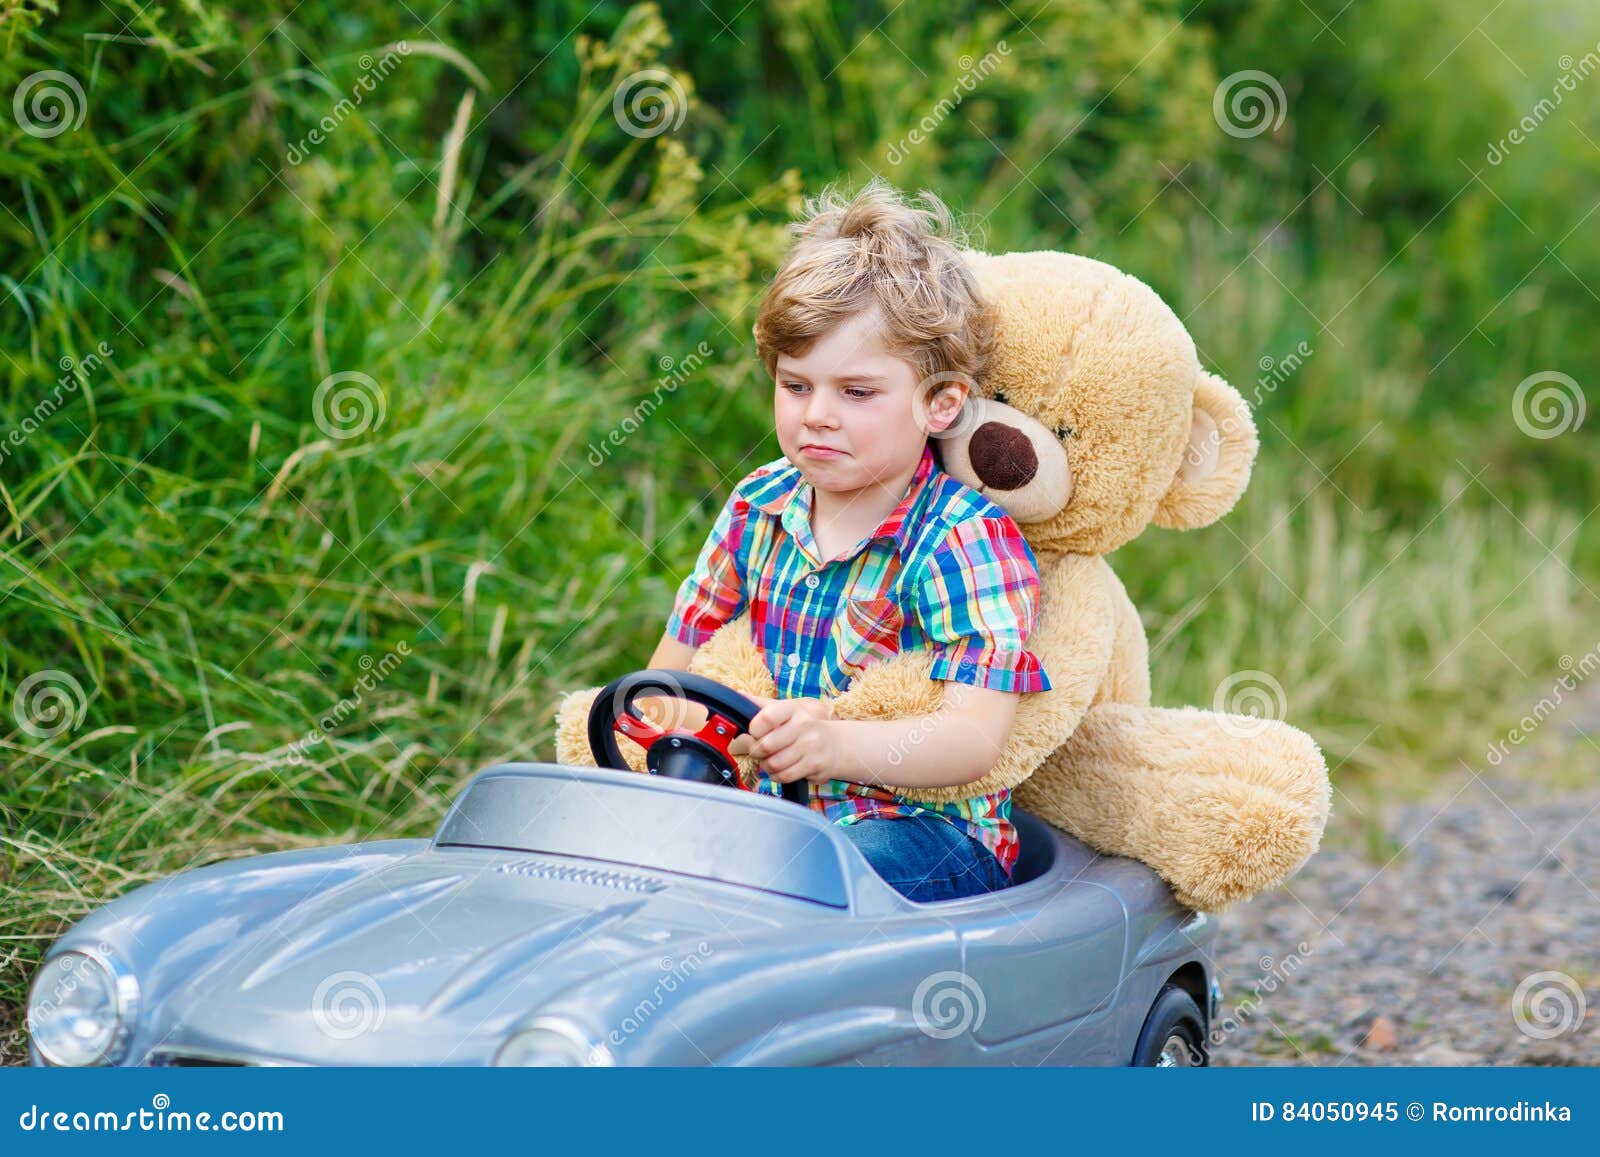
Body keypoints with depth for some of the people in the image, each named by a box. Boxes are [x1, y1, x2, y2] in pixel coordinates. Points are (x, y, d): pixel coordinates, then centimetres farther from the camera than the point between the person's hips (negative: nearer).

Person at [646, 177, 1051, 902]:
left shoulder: (966, 542, -13)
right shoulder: (759, 507, 7)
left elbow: (975, 738, -24)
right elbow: (685, 645, 19)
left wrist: (836, 745, -43)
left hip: (922, 825, -5)